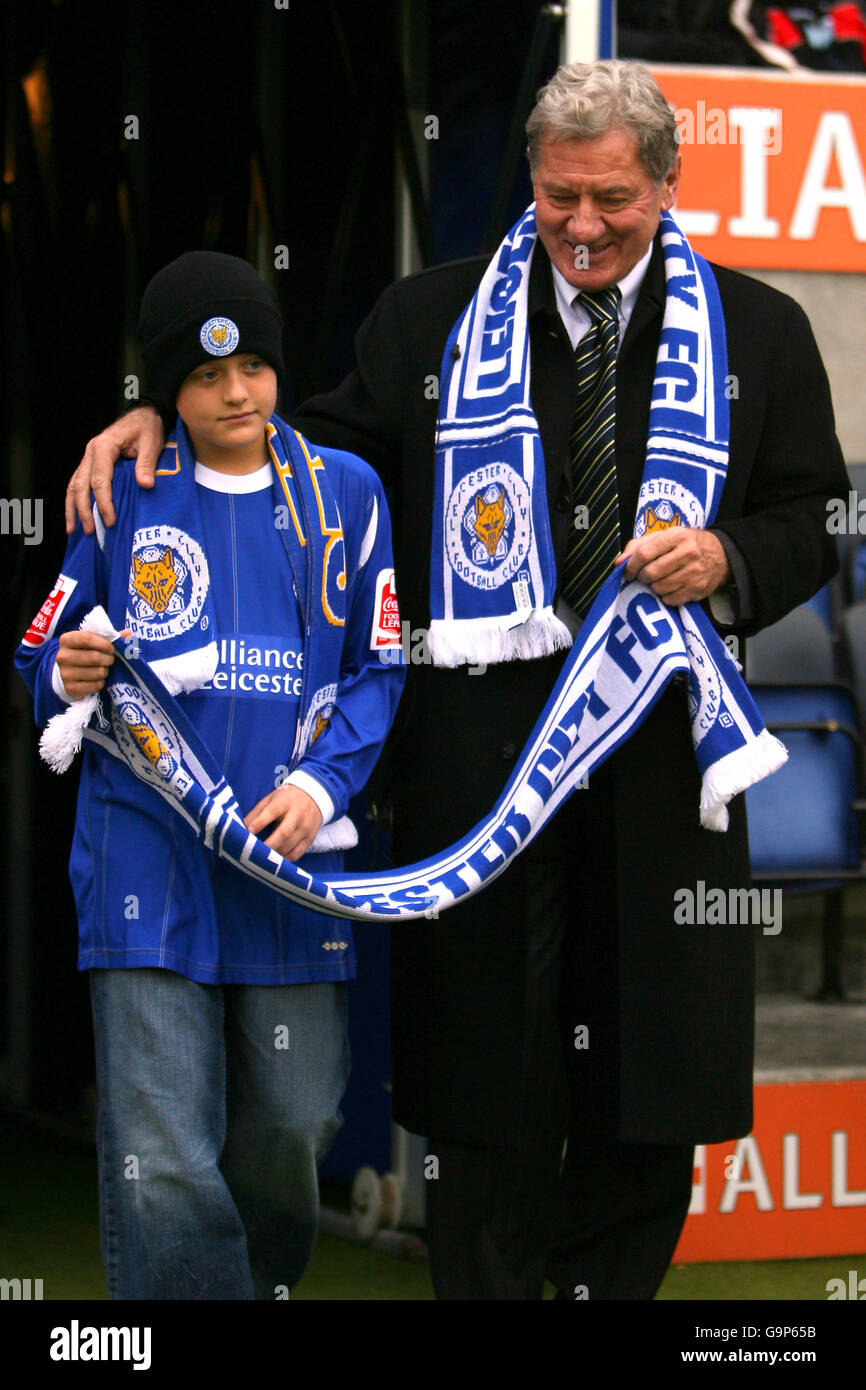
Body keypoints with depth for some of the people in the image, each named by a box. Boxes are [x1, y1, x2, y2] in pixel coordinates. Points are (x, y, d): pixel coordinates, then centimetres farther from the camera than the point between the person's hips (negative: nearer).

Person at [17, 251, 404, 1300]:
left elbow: (382, 670, 9)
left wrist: (322, 783, -7)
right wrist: (66, 676, -12)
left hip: (294, 855, 1)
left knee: (295, 1132, 7)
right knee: (163, 1167, -9)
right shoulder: (122, 492, 7)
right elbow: (44, 655, 12)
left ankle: (259, 1287, 33)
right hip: (149, 856, -1)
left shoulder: (344, 492, 9)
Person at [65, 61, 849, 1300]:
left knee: (647, 1077, 9)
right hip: (483, 750, 0)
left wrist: (726, 560, -14)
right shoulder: (431, 317, 6)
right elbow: (333, 451, 12)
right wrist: (167, 419, -1)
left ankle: (611, 1284, 25)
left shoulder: (759, 333, 5)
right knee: (487, 1062, 5)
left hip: (662, 754, 1)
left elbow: (814, 522, 7)